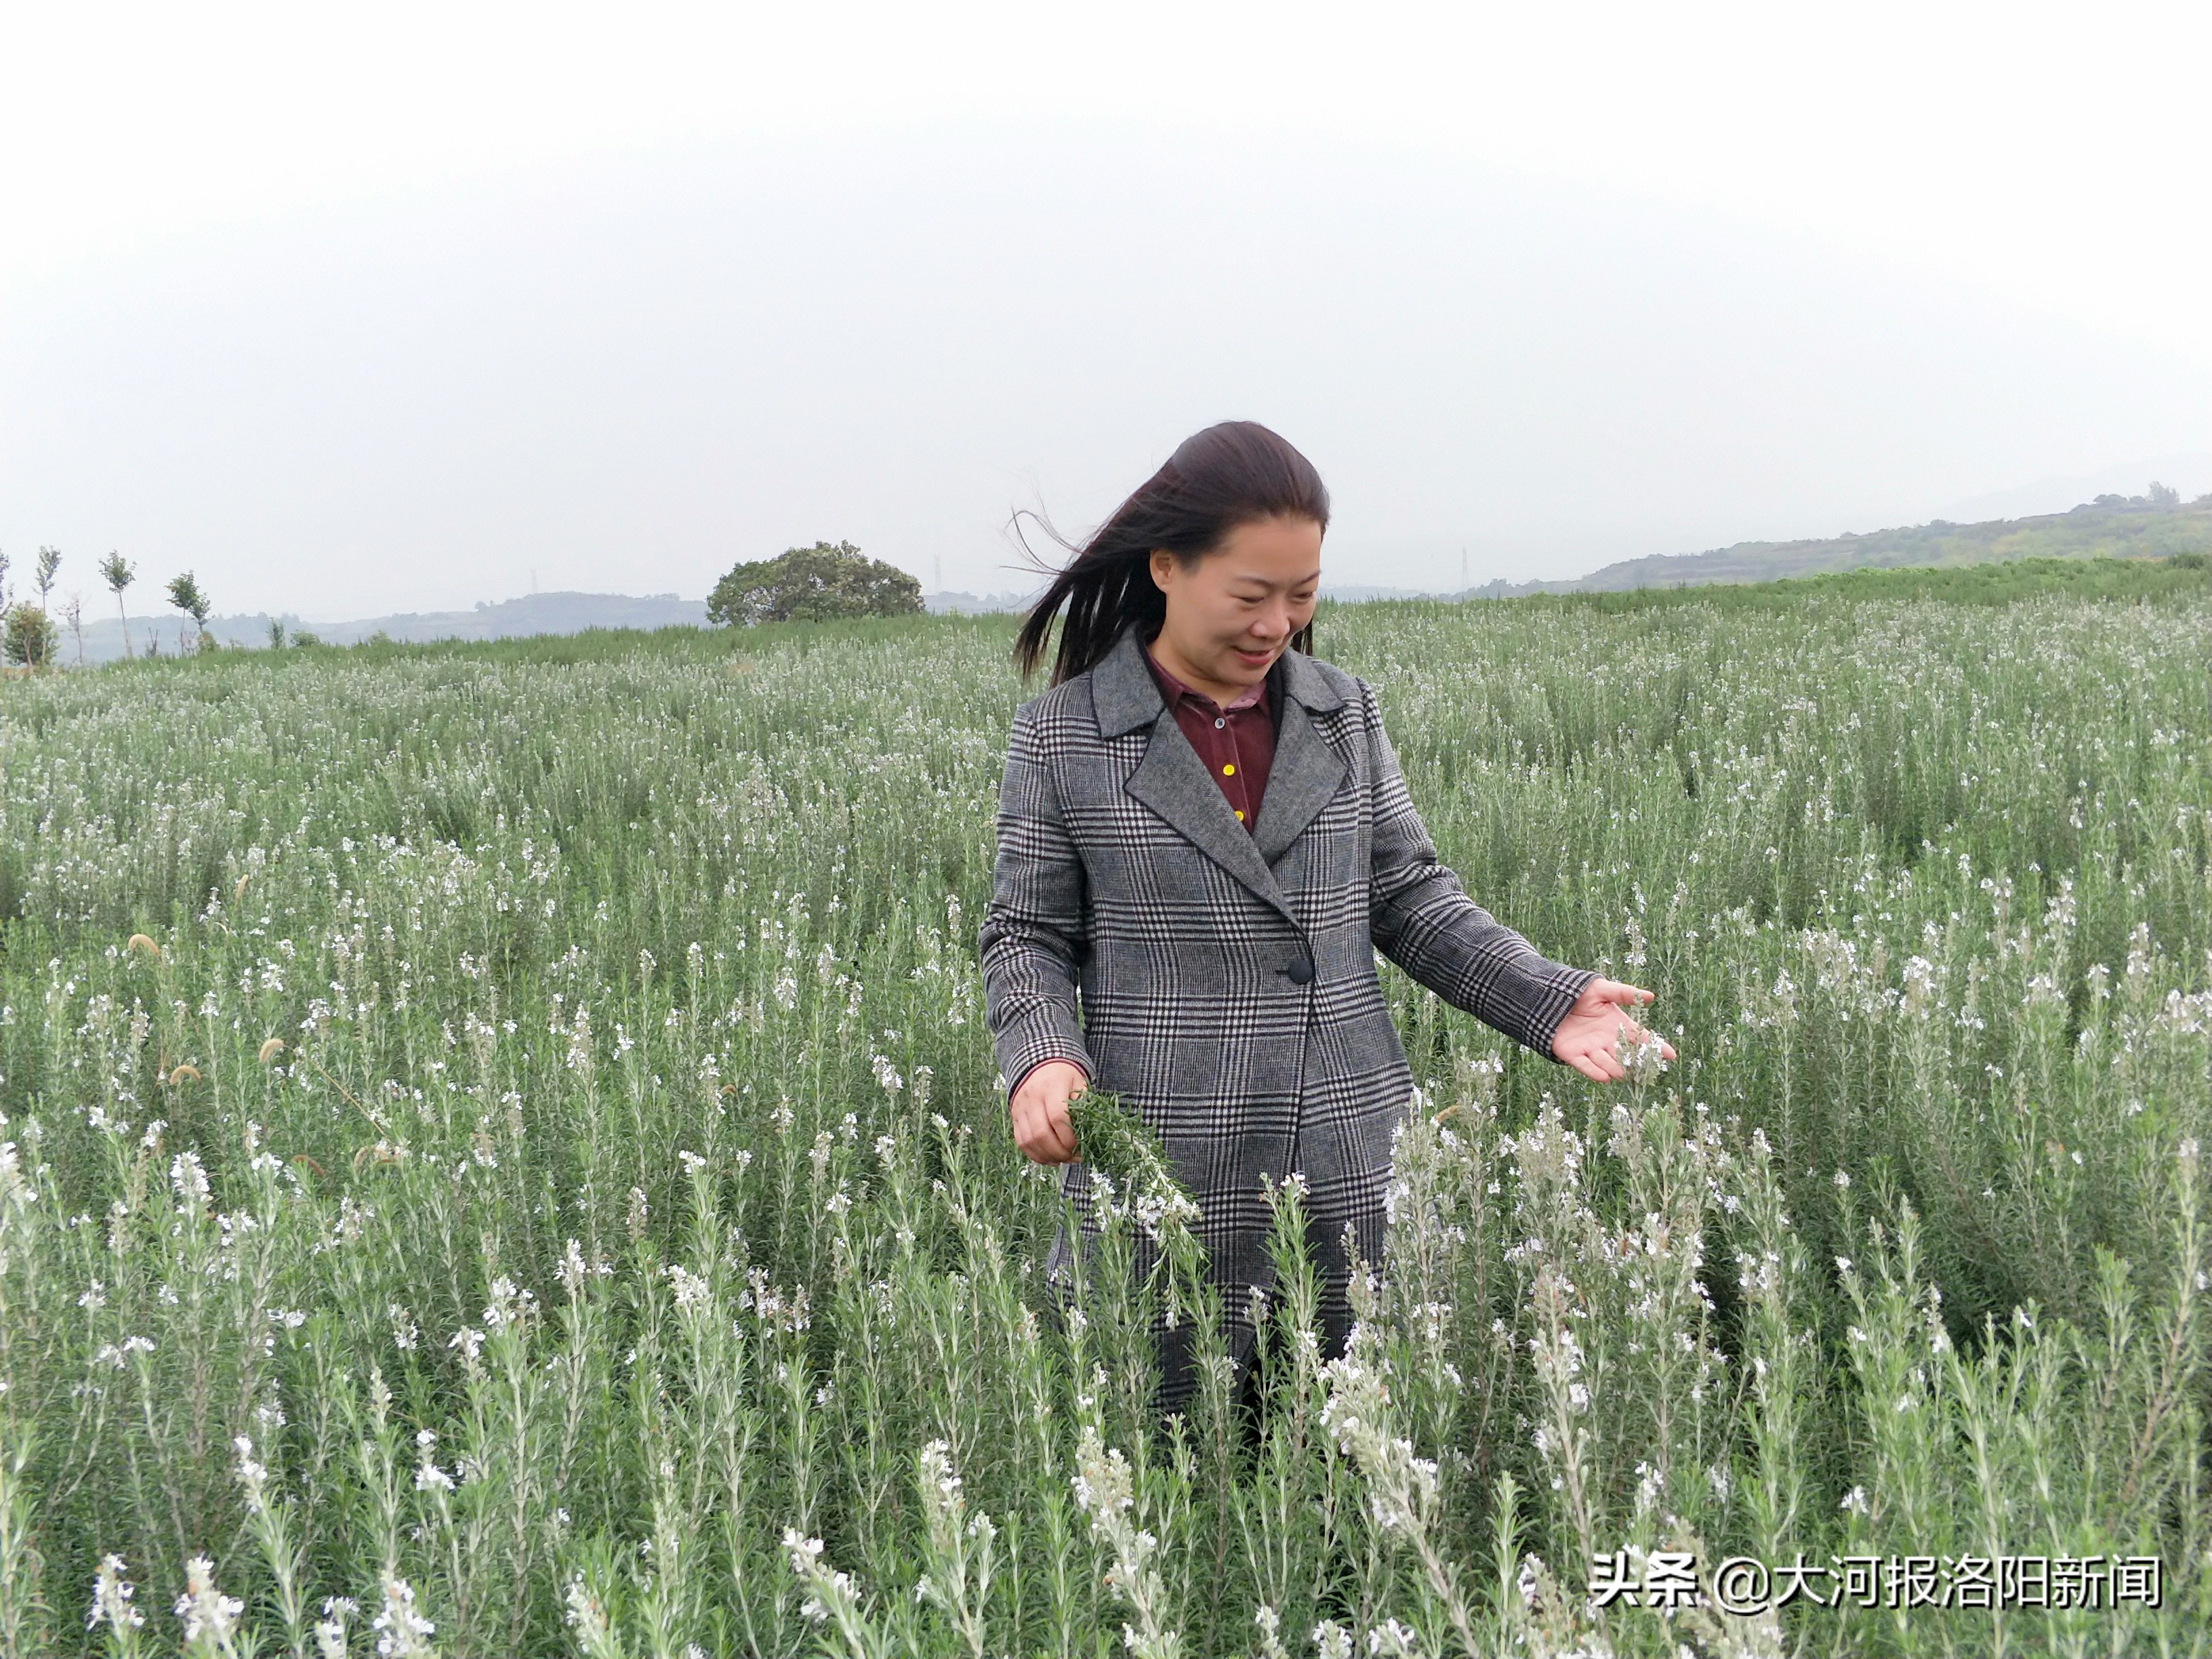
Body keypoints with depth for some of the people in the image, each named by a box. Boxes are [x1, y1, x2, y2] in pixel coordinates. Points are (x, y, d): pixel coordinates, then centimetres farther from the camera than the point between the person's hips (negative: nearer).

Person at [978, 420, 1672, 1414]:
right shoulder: (1062, 737, -1)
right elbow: (1028, 936, 2)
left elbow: (1408, 898, 11)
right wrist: (1040, 1056, -17)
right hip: (1159, 1182, -3)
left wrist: (1547, 1000, -1)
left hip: (1353, 1178, 3)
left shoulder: (1345, 715, 8)